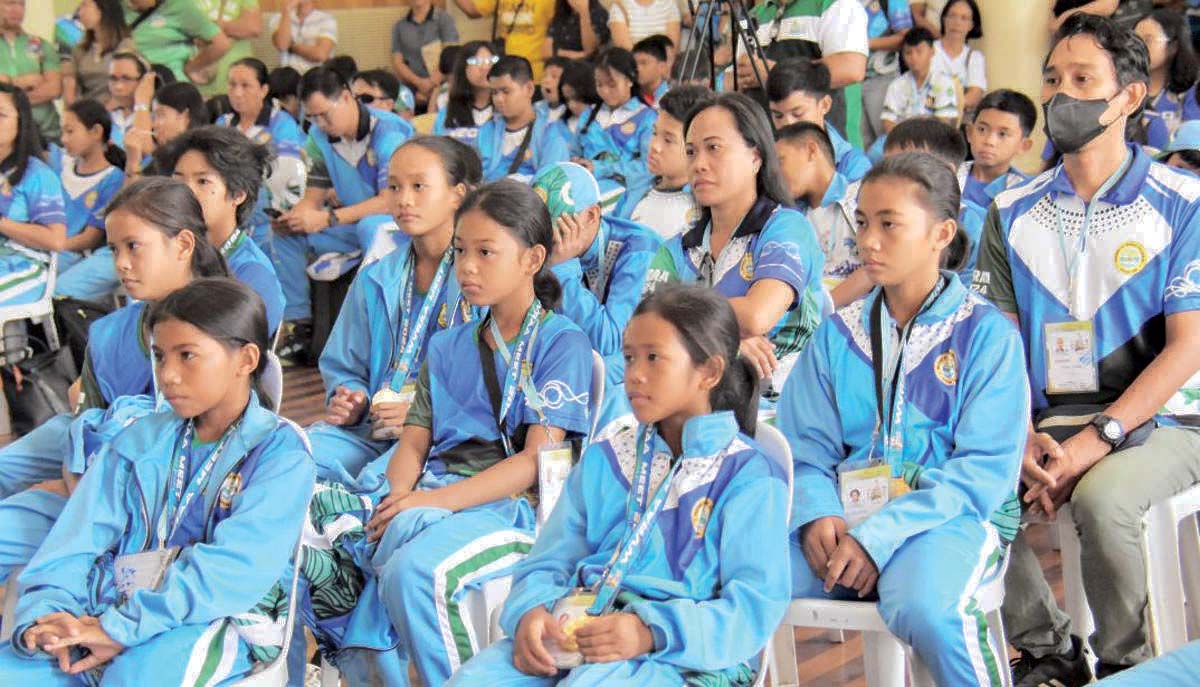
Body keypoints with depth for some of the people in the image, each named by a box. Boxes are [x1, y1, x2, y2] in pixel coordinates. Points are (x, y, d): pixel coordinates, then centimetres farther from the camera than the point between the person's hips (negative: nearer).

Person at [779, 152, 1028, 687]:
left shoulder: (986, 333, 1)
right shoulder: (837, 336, 14)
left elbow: (986, 468, -8)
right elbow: (805, 449, 10)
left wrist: (880, 536, -18)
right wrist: (817, 514, -14)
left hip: (951, 514, -3)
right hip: (845, 515, 3)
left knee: (925, 608, -38)